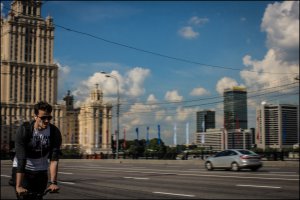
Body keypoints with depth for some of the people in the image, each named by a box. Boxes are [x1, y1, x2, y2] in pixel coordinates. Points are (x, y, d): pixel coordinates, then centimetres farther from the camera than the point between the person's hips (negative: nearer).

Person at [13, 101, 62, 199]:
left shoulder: (55, 132, -15)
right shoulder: (24, 130, -23)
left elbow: (54, 159, -20)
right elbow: (21, 159, -30)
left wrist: (53, 182, -31)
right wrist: (18, 186, -36)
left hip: (41, 171, 3)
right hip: (23, 170, -3)